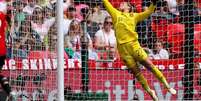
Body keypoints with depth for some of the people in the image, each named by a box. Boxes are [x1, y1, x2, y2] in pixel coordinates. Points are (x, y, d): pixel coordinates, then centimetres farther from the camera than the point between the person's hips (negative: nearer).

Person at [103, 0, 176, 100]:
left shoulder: (134, 16, 16)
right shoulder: (116, 14, 16)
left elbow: (147, 12, 13)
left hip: (134, 45, 0)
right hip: (123, 48, 1)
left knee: (149, 65, -4)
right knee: (136, 72, 3)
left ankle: (167, 86, 2)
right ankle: (150, 92, 14)